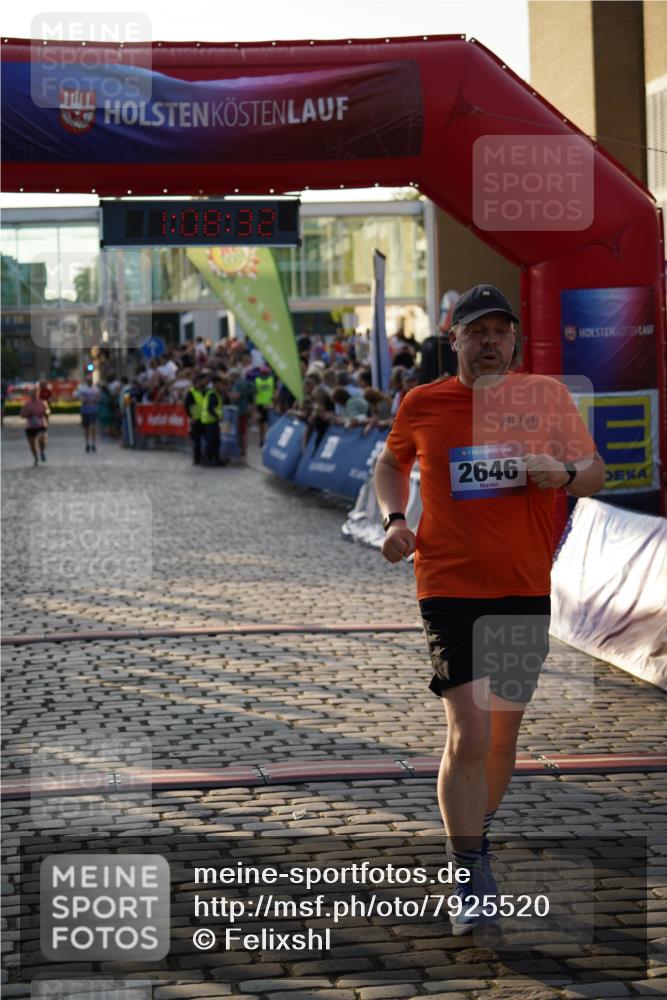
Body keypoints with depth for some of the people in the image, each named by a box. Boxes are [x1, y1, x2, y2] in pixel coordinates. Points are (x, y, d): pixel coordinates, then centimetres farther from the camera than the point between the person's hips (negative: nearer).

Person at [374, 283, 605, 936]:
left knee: (504, 733, 14)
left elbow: (596, 473, 7)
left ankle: (475, 837, 39)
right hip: (450, 588, -2)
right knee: (469, 736, -13)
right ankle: (472, 878, -2)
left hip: (525, 589, 3)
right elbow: (392, 463, 19)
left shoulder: (547, 397, 2)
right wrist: (394, 519, 1)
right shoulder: (421, 404, 1)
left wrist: (563, 474, -16)